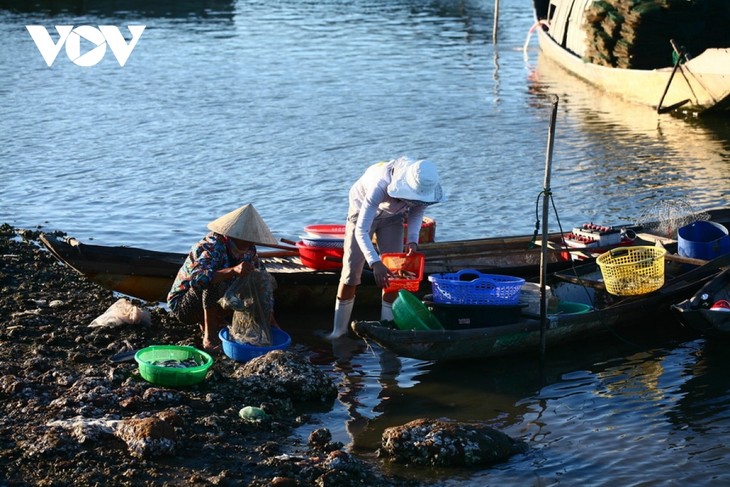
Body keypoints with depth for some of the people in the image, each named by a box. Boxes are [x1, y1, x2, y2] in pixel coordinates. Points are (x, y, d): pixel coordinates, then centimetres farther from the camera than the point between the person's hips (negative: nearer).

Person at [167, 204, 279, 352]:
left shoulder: (248, 249, -7)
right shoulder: (213, 246, -28)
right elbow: (196, 279, -45)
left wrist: (270, 319, -6)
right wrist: (232, 270, -56)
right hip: (181, 304, -7)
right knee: (215, 281, -35)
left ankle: (209, 322, 6)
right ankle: (210, 337, -22)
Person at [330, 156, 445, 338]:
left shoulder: (424, 185, -30)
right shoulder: (381, 186, -45)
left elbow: (417, 212, -6)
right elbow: (361, 230, -46)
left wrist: (412, 239, -24)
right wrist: (375, 262, -58)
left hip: (392, 216, 4)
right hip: (363, 211, -4)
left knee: (392, 274, -5)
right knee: (351, 272, -4)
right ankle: (339, 329, 9)